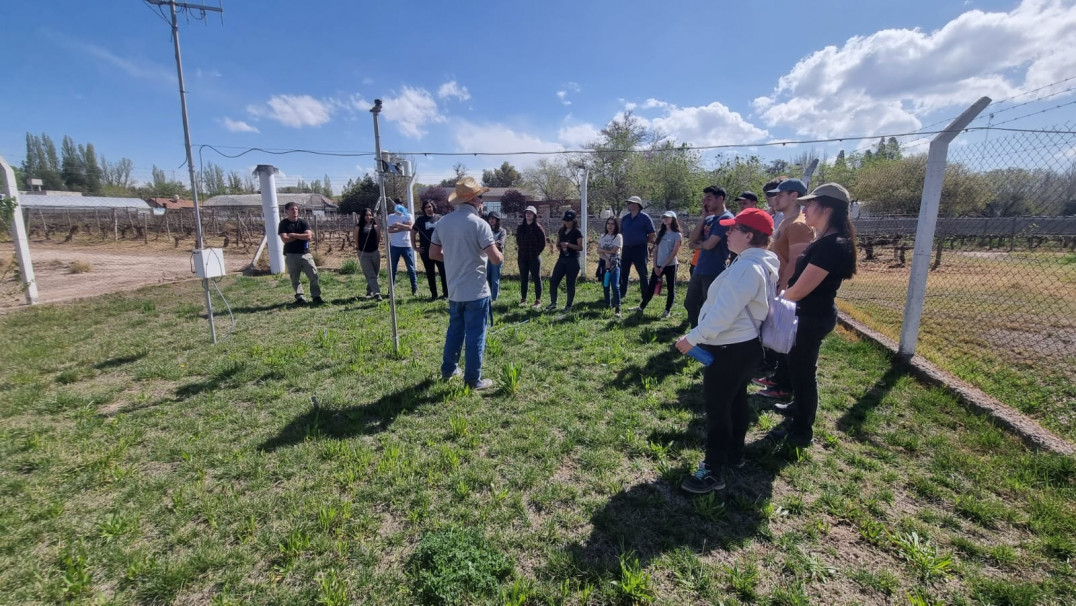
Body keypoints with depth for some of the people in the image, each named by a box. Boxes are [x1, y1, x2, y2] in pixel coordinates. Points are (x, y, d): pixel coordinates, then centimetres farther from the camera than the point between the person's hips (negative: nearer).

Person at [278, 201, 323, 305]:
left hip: (305, 253, 1)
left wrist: (293, 235, -9)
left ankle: (316, 297, 0)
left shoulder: (303, 222, 7)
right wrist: (301, 236, -7)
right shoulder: (283, 224, 2)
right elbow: (285, 239, -10)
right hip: (291, 255, -1)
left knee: (314, 275, -5)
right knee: (295, 278, 2)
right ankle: (300, 298, 9)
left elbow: (308, 235, -8)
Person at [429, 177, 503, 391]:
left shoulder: (443, 222, 4)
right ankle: (473, 380, 13)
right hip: (476, 291, -7)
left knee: (455, 330, 22)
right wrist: (500, 255, 3)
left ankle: (448, 369, 34)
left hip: (454, 290, 7)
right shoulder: (479, 223, -16)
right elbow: (496, 259, -19)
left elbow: (433, 253, 10)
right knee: (475, 335, 4)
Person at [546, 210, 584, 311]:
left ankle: (569, 305, 12)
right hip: (562, 258, 6)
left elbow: (580, 247, -11)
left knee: (570, 283, 1)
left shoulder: (577, 232, -6)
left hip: (573, 260, -6)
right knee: (553, 281, 1)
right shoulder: (561, 231, 12)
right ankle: (553, 303, 13)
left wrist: (568, 245, -22)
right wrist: (559, 246, -2)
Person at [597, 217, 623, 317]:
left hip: (614, 263, -4)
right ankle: (607, 305, 20)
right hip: (604, 263, 4)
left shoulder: (618, 236, -3)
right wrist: (606, 259, -14)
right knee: (605, 286, 8)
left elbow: (613, 251, -11)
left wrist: (602, 250, 0)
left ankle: (617, 308, -13)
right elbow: (599, 251, 0)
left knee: (615, 286, -13)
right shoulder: (603, 236, 10)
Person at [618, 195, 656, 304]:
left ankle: (645, 296, 10)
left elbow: (652, 234, -4)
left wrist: (644, 242, 1)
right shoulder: (625, 218, 9)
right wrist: (627, 241, 11)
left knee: (643, 273, 2)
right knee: (623, 272, 8)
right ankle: (622, 294, 18)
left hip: (640, 249, -5)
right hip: (626, 248, 5)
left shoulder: (645, 217, -6)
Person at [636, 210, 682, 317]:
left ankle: (668, 311, 11)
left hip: (670, 265, -5)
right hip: (658, 265, 5)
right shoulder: (660, 232, 10)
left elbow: (674, 253, -10)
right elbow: (655, 250, 8)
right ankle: (642, 307, 18)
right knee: (651, 286, 9)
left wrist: (663, 266, -12)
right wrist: (655, 265, -1)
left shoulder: (677, 235, -5)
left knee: (670, 288, 4)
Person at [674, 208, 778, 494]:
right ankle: (734, 453, 38)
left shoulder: (746, 267, -24)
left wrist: (693, 337, -23)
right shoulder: (763, 264, 9)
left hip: (730, 349, -11)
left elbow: (724, 312, -28)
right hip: (745, 344, 11)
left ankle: (713, 471, 7)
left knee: (716, 407, -2)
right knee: (736, 400, 22)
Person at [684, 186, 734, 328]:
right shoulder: (709, 219, 12)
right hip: (699, 270, 9)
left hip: (714, 272, -9)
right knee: (690, 303, 16)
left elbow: (709, 244, -20)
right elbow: (692, 239, 3)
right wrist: (703, 218, -2)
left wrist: (698, 243, 2)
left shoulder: (726, 218, -13)